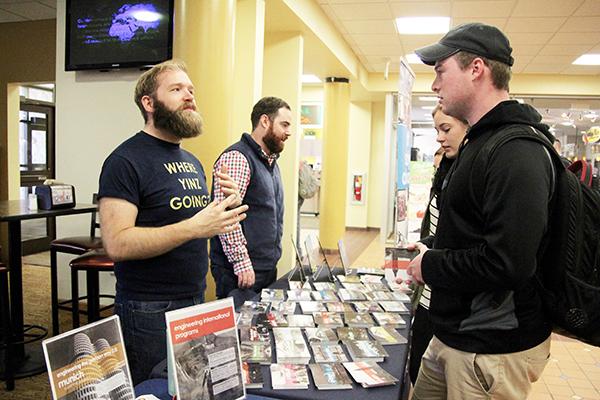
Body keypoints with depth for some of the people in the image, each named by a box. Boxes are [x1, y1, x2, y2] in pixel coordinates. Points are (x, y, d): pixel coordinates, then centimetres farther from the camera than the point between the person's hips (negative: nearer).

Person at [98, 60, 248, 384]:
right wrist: (194, 226, -28)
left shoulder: (192, 161, 12)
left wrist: (226, 208, 0)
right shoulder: (126, 160, -13)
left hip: (196, 302, 8)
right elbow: (117, 243, -22)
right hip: (149, 311, -7)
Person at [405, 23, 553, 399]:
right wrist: (432, 254, 3)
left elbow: (508, 262, -31)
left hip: (494, 351, -9)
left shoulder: (517, 153, -22)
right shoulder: (481, 140, 12)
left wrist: (429, 266, -17)